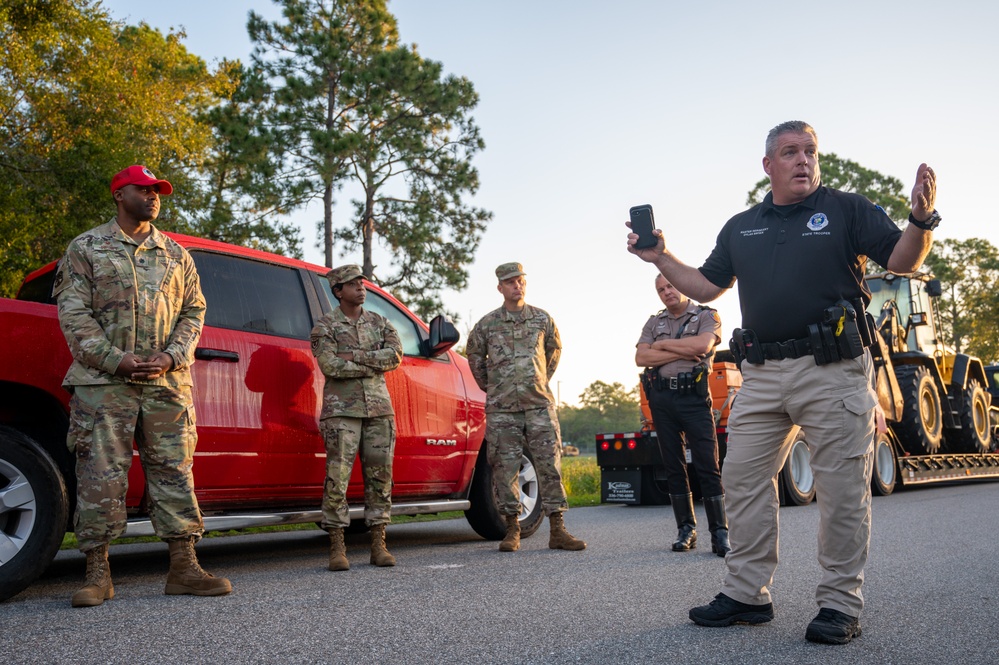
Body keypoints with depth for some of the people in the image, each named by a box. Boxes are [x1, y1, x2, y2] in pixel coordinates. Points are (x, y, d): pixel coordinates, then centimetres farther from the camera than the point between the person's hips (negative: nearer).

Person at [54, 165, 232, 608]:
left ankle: (183, 569, 6)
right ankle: (97, 575, 8)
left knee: (174, 471, 1)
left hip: (166, 382, 3)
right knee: (100, 475, -2)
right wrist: (116, 359, -12)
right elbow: (73, 314, 0)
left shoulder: (175, 255, 17)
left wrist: (171, 356, -4)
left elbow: (193, 311, 13)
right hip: (102, 382, -2)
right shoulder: (86, 248, 8)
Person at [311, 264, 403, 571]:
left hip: (379, 408, 4)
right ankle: (337, 548, 0)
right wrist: (375, 364, -9)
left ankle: (378, 545, 10)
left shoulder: (380, 323, 14)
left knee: (379, 476, 3)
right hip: (342, 410, -4)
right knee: (337, 478, -7)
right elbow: (330, 365, -13)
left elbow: (396, 354, -3)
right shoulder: (325, 326, 2)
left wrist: (356, 355, -13)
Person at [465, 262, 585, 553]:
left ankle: (557, 531, 2)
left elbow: (554, 348, 23)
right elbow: (474, 355, 18)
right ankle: (512, 530, 12)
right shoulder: (487, 324, 4)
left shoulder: (542, 319, 7)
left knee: (550, 465, -3)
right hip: (501, 409, 0)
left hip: (539, 404, 1)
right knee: (505, 469, 1)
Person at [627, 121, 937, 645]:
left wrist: (921, 219, -20)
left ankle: (840, 604, 11)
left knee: (842, 489, -1)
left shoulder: (846, 210, 6)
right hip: (761, 375, 5)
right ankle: (746, 594, 17)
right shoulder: (740, 228, 18)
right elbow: (705, 287, 21)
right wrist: (660, 258, 11)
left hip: (833, 370, -4)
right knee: (742, 479, 6)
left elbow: (902, 261, -1)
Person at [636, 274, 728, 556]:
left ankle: (720, 533, -5)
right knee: (674, 466, 6)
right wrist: (681, 352, -7)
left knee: (708, 466, -8)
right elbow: (641, 358, 1)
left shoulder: (707, 316, 6)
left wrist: (662, 344, -4)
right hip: (661, 398, 4)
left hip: (694, 397, -4)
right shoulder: (654, 322, 16)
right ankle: (686, 530, 12)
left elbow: (702, 345, -15)